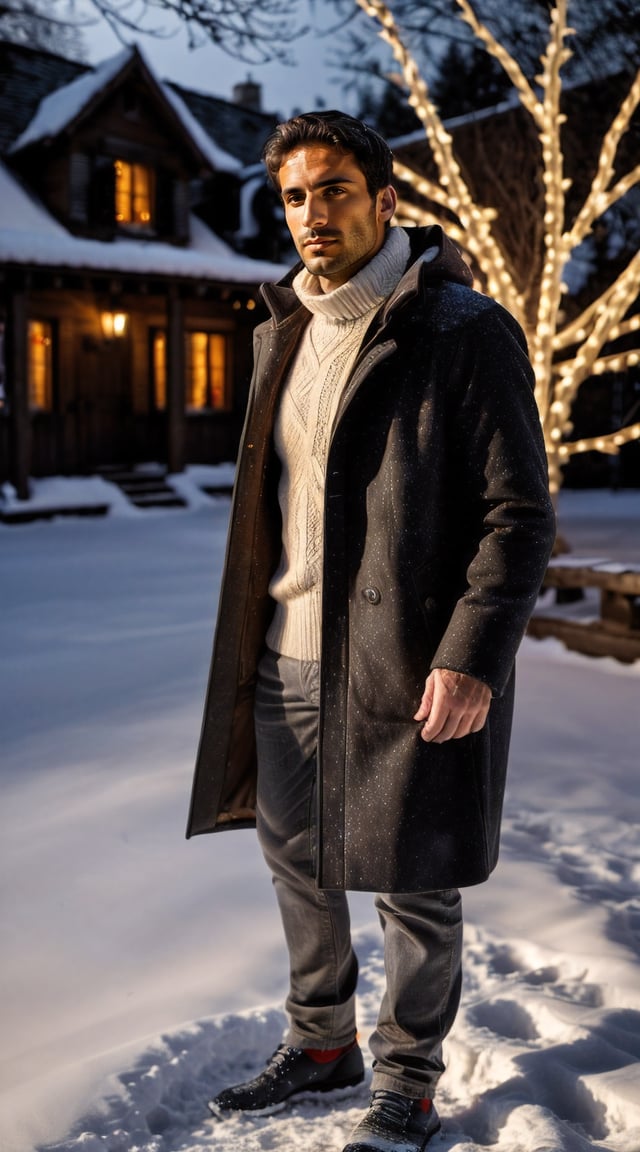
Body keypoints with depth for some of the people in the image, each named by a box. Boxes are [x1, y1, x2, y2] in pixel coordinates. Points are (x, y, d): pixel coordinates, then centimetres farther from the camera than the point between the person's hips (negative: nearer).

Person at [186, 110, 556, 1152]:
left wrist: (473, 657, -20)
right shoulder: (285, 334, 12)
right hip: (288, 663, 7)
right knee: (298, 862, 19)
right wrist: (250, 638, 16)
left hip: (408, 667, -7)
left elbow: (521, 515, -12)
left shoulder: (465, 333, -9)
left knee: (413, 887, 8)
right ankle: (322, 1044, 42)